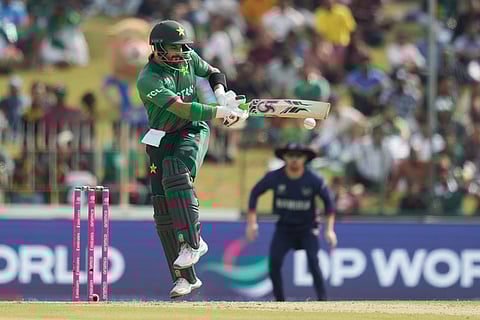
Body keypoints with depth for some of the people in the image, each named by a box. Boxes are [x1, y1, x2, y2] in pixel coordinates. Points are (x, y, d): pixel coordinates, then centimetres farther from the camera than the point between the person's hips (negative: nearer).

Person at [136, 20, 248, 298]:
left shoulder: (188, 58, 0)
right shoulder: (148, 80, -19)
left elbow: (213, 72, 20)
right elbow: (182, 108, -29)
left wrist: (221, 93, -2)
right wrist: (222, 112, -32)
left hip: (193, 131, 1)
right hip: (162, 139, -1)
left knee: (175, 174, -32)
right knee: (164, 212, -5)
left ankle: (192, 242, -33)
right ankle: (185, 278, 1)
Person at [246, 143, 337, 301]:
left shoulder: (314, 180, -18)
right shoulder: (274, 177, -15)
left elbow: (328, 200, -3)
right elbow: (255, 193, 1)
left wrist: (329, 230, -7)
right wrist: (252, 222, -3)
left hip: (307, 227, -2)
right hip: (284, 227, 2)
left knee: (313, 261, -21)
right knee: (274, 261, -14)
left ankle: (322, 300, -17)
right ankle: (279, 301, -2)